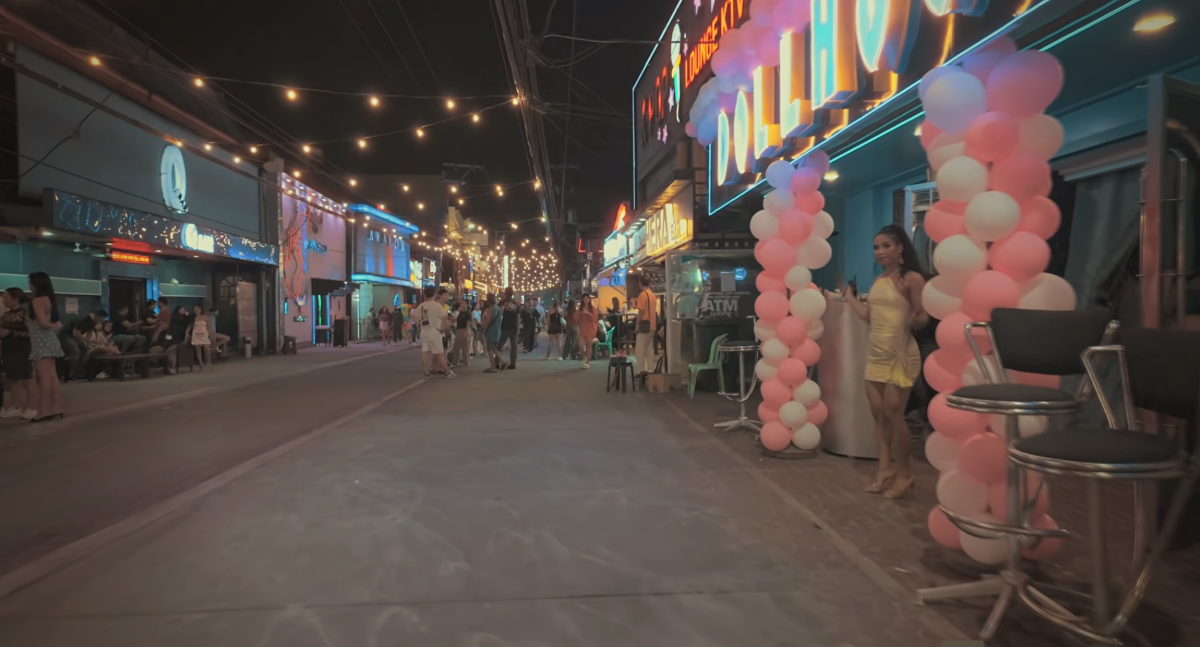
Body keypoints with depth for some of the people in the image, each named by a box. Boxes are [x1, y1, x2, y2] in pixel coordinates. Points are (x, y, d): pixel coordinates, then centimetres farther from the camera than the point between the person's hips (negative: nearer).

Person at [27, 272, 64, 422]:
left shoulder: (38, 300, -12)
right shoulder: (49, 299, 15)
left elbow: (43, 322, -18)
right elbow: (55, 322, 14)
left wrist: (55, 326, 0)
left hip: (42, 341, -9)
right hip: (49, 339, 9)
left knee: (44, 377, -6)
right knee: (52, 376, 9)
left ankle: (44, 410, -3)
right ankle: (57, 407, 11)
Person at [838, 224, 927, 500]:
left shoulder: (912, 278, -11)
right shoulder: (879, 280, 12)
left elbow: (923, 318, -12)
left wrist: (913, 318, -34)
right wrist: (849, 295, 23)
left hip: (900, 353, -7)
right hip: (875, 353, 7)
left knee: (893, 413, -5)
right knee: (878, 413, 7)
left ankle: (904, 473, 10)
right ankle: (885, 468, 16)